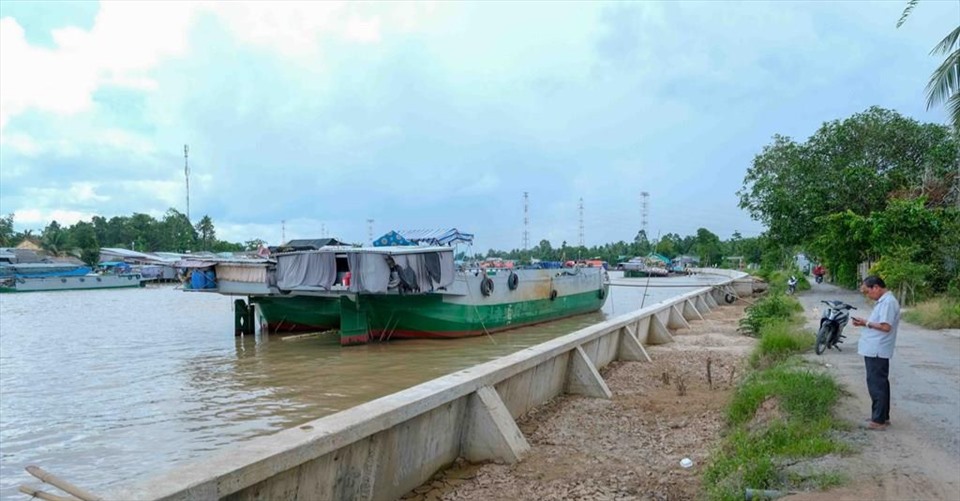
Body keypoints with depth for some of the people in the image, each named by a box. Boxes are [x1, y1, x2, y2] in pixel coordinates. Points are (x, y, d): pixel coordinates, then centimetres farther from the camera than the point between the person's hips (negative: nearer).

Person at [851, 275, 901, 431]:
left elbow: (885, 326, -22)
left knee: (876, 385, -4)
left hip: (877, 351, -10)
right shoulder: (884, 301, 15)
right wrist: (865, 323, 5)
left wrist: (866, 323, -12)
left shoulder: (888, 302, -16)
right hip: (875, 350, 10)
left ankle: (879, 420, 2)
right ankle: (882, 417, 25)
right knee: (880, 384, 16)